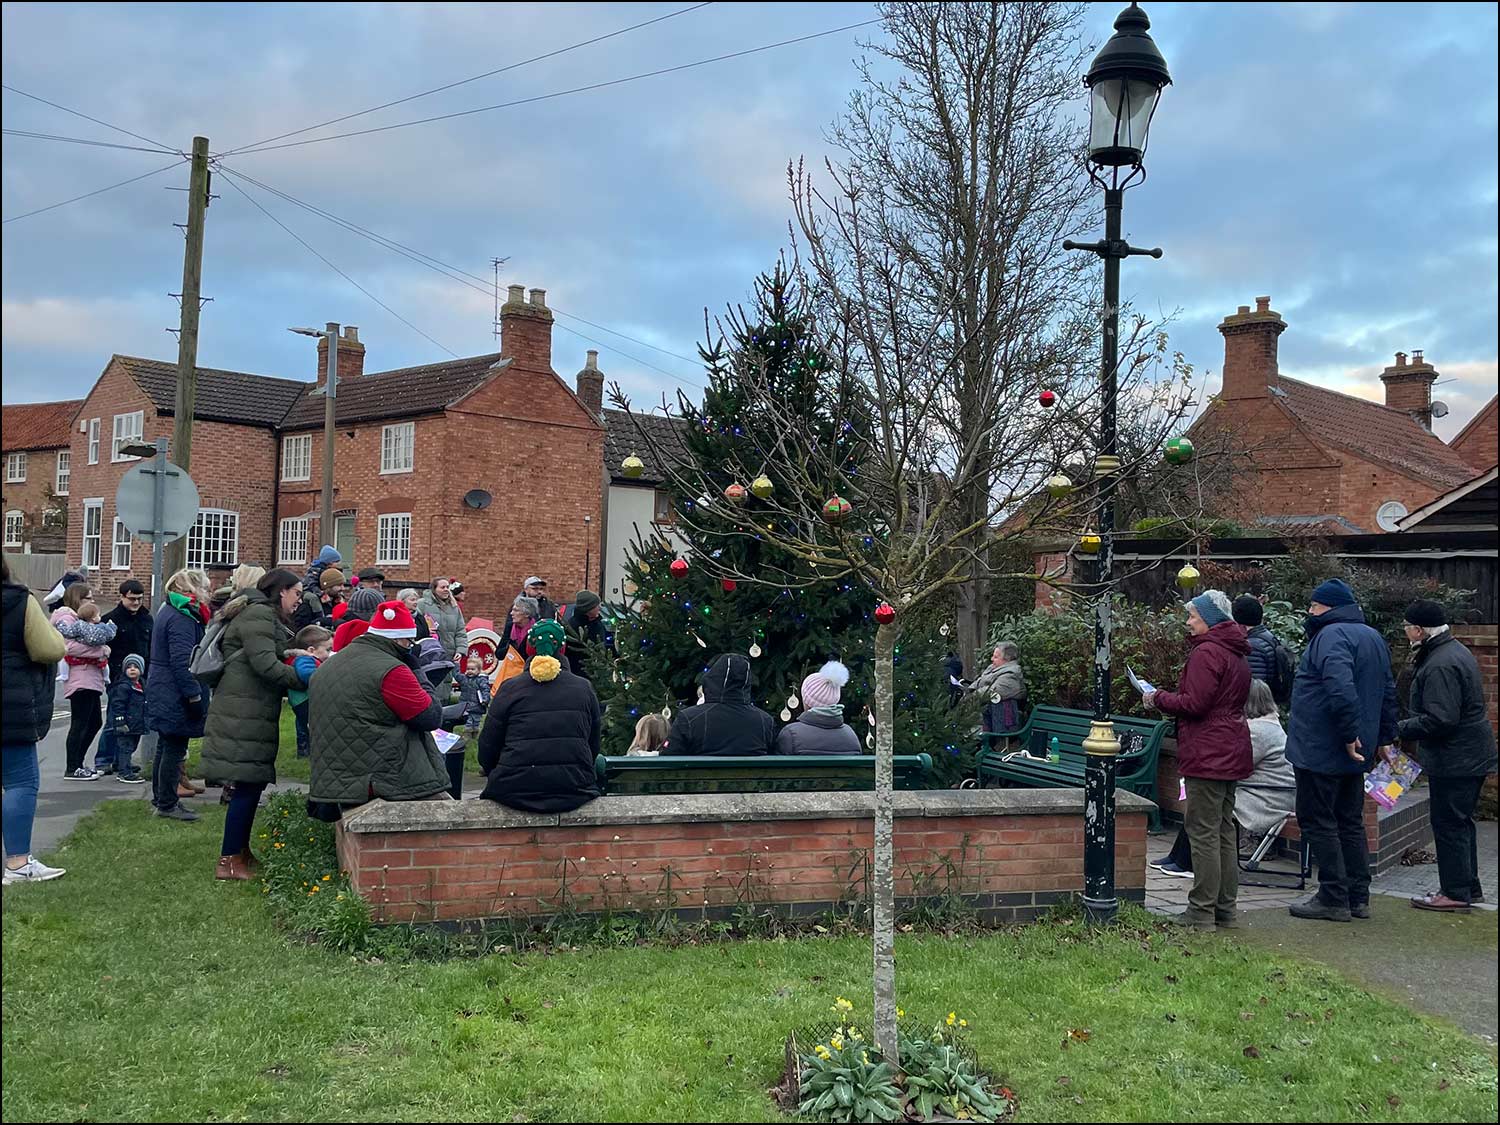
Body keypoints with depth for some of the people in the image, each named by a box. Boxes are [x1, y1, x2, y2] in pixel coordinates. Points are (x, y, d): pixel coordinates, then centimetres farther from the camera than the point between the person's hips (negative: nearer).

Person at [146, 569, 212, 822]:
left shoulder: (169, 612, 15)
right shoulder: (182, 619, -19)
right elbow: (182, 662, -25)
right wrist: (195, 696, -22)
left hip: (162, 693, 11)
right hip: (175, 696, -11)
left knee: (166, 748, 18)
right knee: (174, 749, -2)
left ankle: (160, 799, 28)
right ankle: (167, 804, 5)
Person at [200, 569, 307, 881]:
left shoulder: (267, 617, 23)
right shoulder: (259, 615, -11)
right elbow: (264, 663, -20)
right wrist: (303, 679, -15)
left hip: (252, 713, 11)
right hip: (243, 714, -11)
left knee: (252, 784, 15)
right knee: (248, 785, -7)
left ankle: (241, 851, 23)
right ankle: (229, 861, -1)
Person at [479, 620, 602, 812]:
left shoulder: (509, 689, 0)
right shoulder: (584, 688, 6)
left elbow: (487, 749, 4)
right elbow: (593, 747, 11)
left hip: (514, 794, -1)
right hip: (574, 791, 1)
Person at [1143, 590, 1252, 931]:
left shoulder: (1206, 653, -14)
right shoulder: (1237, 654, 18)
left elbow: (1195, 703, -20)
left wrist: (1159, 698, -5)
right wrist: (1168, 698, 18)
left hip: (1207, 755, -10)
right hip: (1232, 753, 10)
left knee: (1204, 832, -6)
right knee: (1224, 830, 14)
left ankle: (1202, 911, -3)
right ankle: (1225, 908, 20)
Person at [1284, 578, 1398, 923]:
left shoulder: (1332, 636, -16)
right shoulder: (1374, 637, 16)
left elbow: (1340, 688, -30)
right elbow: (1388, 692, 21)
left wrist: (1348, 734, -26)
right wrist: (1384, 737, 23)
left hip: (1321, 750, -9)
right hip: (1354, 753, 10)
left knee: (1318, 822, -2)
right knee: (1350, 823, 15)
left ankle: (1333, 898, 1)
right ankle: (1358, 897, 20)